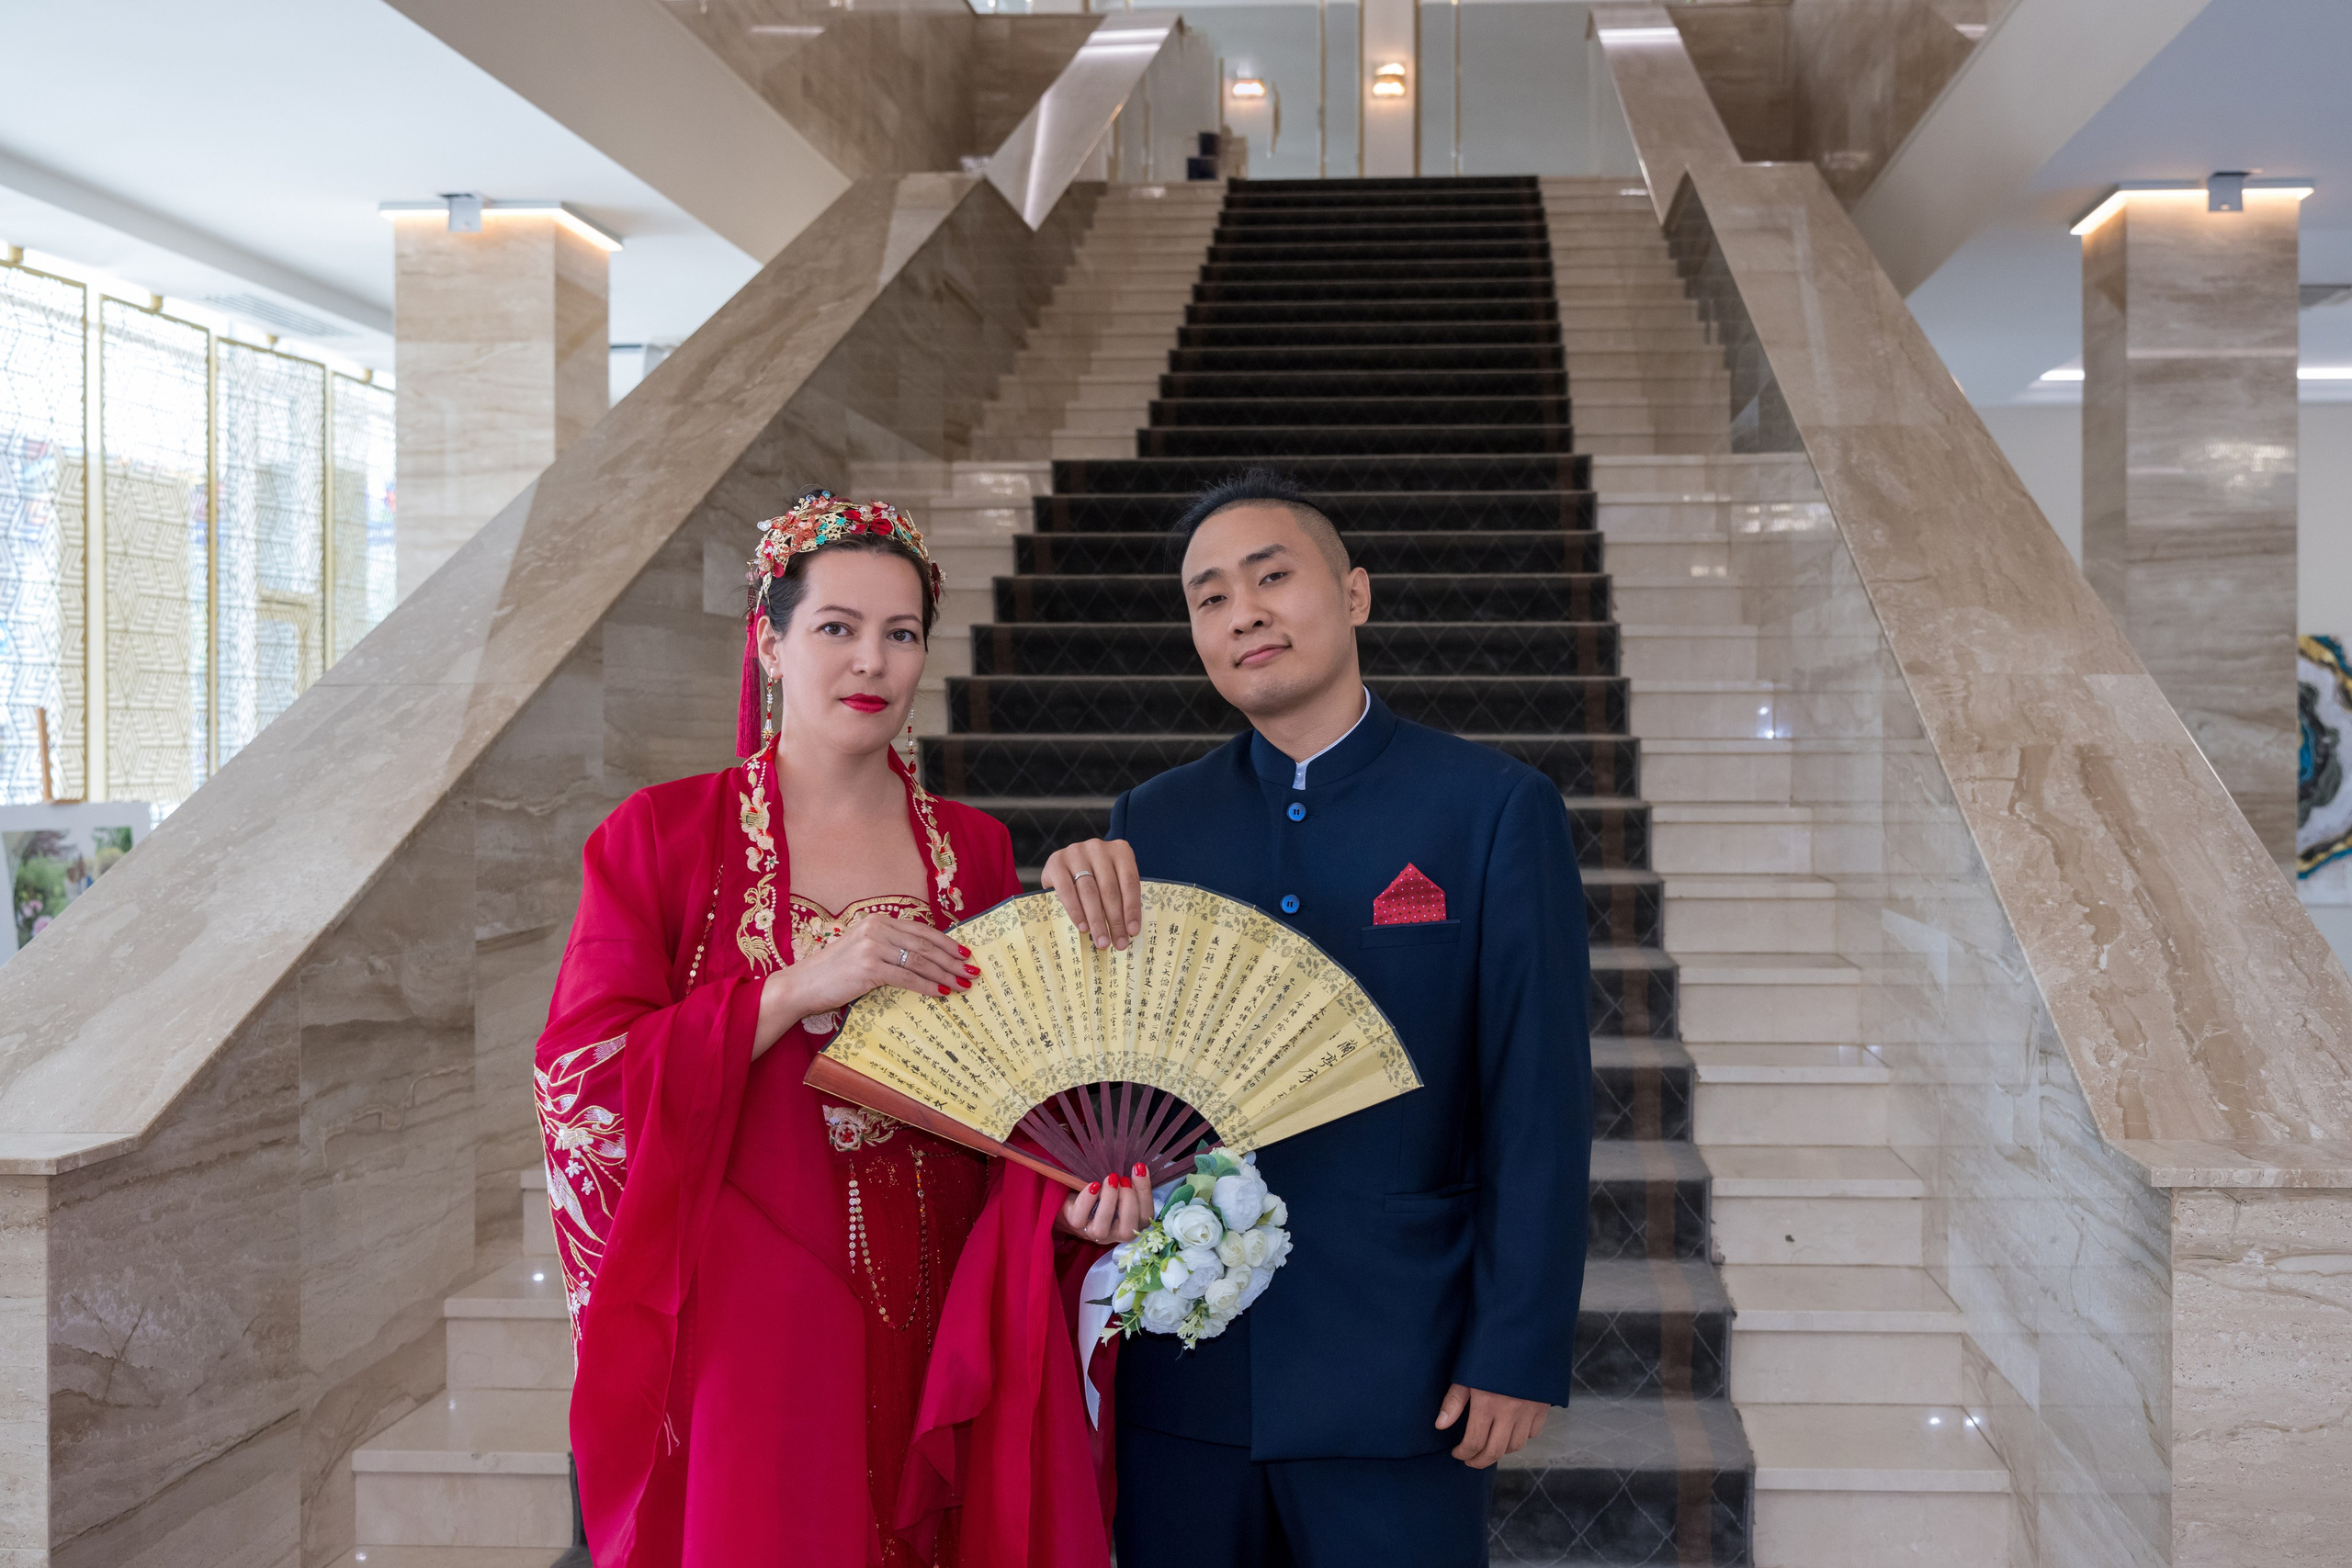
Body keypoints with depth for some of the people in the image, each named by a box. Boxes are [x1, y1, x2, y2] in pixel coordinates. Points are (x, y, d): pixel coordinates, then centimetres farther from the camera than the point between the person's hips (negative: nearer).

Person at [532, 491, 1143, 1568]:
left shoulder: (973, 849, 7)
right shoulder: (662, 835, -3)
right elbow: (580, 1083, -10)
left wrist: (1071, 1188, -9)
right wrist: (796, 989, -19)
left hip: (934, 1335, 3)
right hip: (741, 1334, -3)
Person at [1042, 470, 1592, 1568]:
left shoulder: (1495, 808, -4)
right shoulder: (1152, 822, 5)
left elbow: (1539, 1098, -6)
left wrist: (1518, 1351, -9)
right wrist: (1076, 898, -14)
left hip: (1396, 1386, -3)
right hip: (1181, 1374, 3)